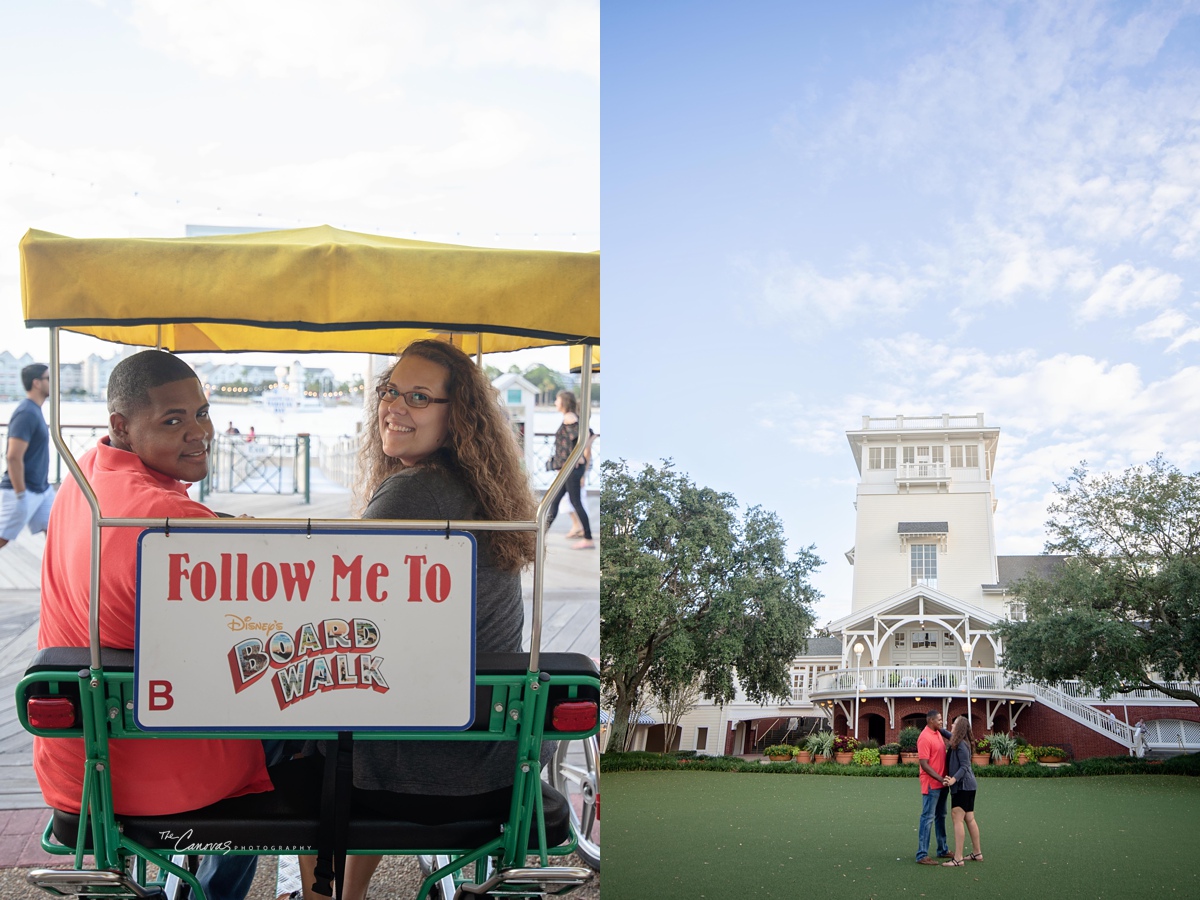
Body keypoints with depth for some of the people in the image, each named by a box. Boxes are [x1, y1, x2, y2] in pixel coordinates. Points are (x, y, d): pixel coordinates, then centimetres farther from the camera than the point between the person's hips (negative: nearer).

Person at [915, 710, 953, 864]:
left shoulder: (938, 733, 10)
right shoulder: (925, 738, -18)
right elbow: (923, 763, -21)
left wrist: (944, 778, 12)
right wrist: (940, 778, -22)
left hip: (941, 783, 9)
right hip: (931, 784, -9)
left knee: (940, 816, 18)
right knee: (928, 817, -7)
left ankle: (943, 850, 29)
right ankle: (922, 855, -5)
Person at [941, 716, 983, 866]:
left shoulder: (961, 745, -17)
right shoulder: (960, 742, 11)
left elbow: (964, 766, -23)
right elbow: (950, 735, 34)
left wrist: (954, 779, -33)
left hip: (963, 786, -10)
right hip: (967, 786, 10)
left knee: (957, 818, -11)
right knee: (969, 819, 16)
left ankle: (958, 858, -14)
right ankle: (977, 853, 23)